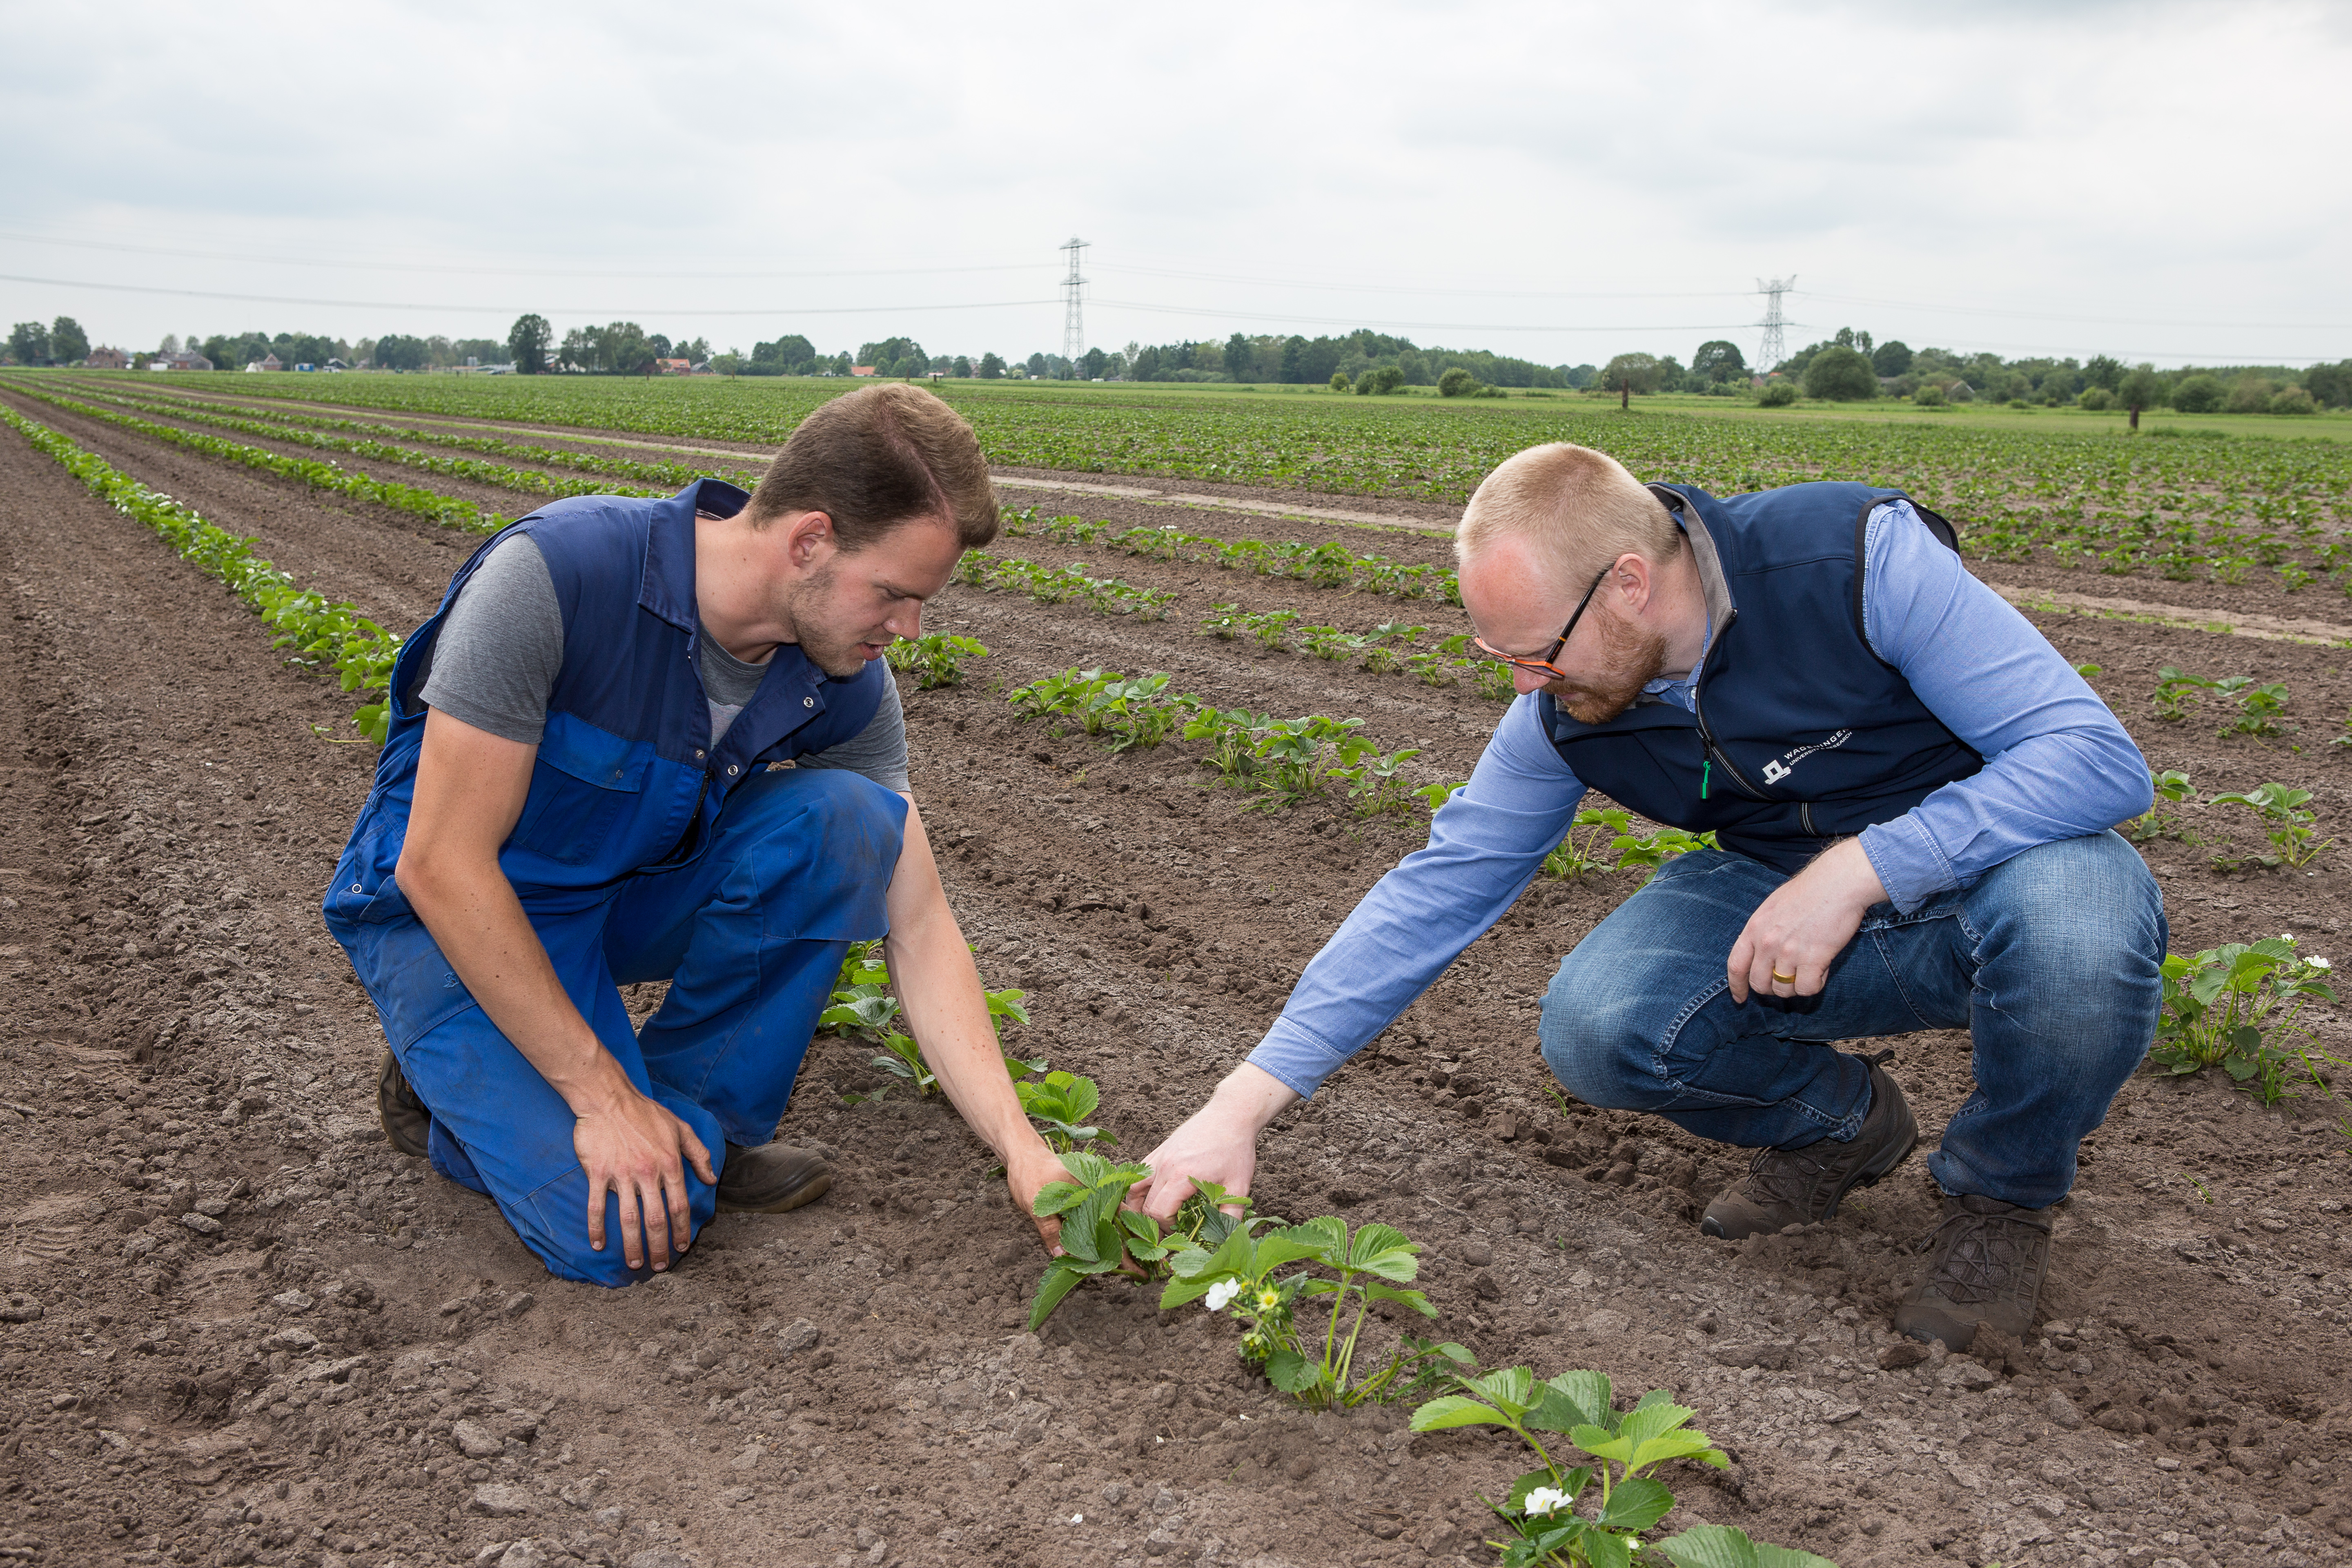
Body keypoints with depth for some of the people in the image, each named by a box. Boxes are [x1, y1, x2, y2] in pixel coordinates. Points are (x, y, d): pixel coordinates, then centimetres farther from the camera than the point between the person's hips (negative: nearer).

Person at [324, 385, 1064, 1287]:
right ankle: (447, 1082, 9)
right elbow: (441, 864, -27)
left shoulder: (844, 682, -15)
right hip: (452, 912, -5)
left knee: (845, 817, -22)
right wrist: (601, 1095, -25)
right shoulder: (555, 574, -32)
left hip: (635, 891, 5)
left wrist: (1018, 1145, -19)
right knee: (618, 1230, -22)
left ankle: (696, 1117, -6)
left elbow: (918, 926, -10)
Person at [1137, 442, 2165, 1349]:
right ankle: (1836, 1124, 7)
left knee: (2075, 924, -39)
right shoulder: (1570, 710, -12)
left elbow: (2100, 756, -26)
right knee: (1594, 1027, -25)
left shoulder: (1861, 558, -27)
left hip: (1986, 869, -3)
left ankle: (2002, 1192, -6)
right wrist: (1245, 1103, -13)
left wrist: (1859, 866, -36)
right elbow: (1442, 885, -8)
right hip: (1783, 898, 3)